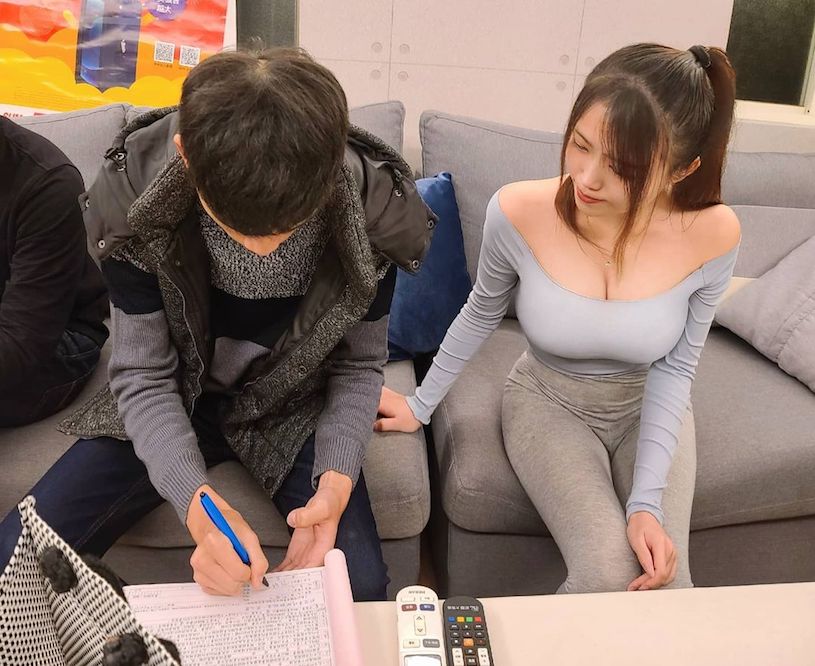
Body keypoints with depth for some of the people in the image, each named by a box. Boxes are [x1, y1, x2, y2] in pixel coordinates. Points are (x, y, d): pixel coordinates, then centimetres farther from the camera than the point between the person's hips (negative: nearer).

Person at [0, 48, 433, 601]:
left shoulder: (375, 208, -24)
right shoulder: (134, 191, -24)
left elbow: (359, 366, -10)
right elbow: (143, 376, -18)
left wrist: (337, 479, -27)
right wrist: (198, 502, -34)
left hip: (295, 409, 0)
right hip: (171, 406, 1)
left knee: (361, 585, -22)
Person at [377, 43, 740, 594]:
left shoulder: (712, 234, -23)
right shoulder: (518, 212, -25)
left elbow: (674, 368, -11)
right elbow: (481, 315, -5)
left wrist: (647, 500, -19)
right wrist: (422, 405, 4)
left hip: (649, 409, 2)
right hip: (549, 403, -1)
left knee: (665, 580, -16)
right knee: (608, 576, -21)